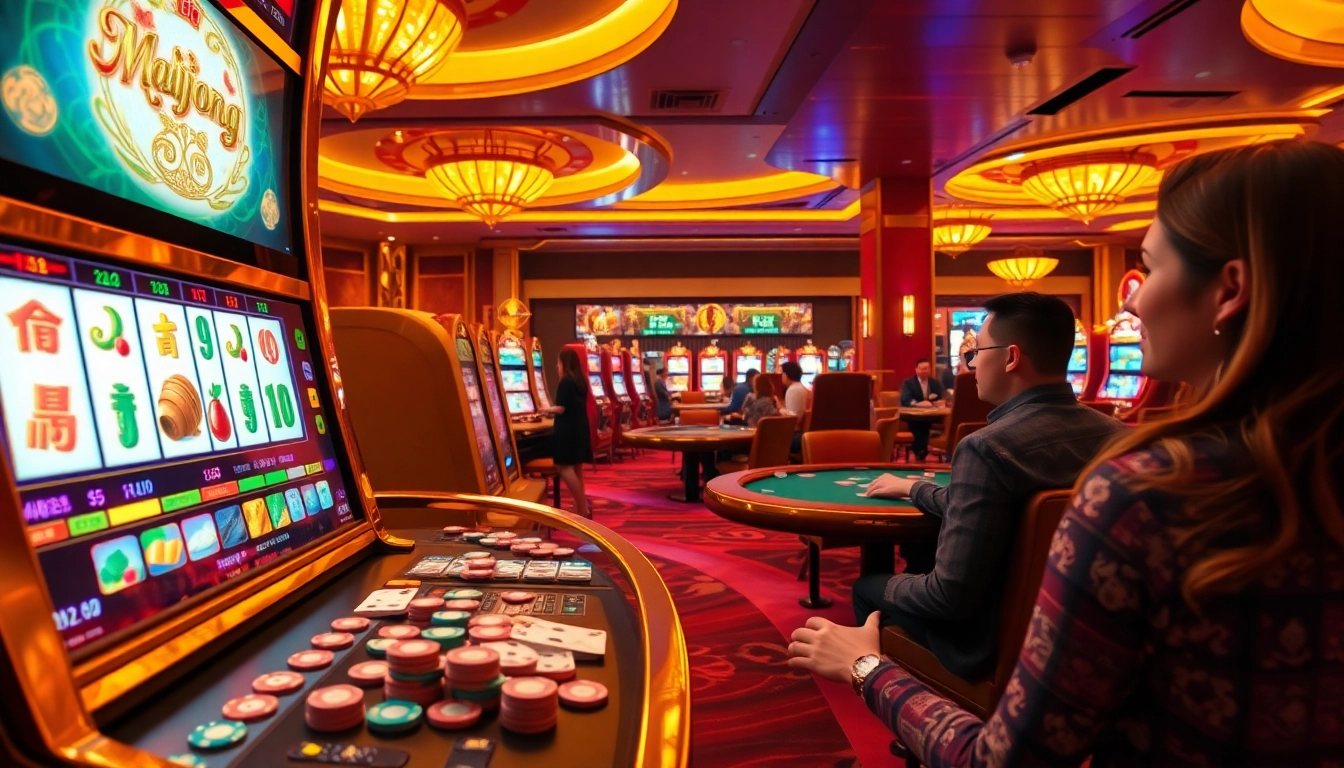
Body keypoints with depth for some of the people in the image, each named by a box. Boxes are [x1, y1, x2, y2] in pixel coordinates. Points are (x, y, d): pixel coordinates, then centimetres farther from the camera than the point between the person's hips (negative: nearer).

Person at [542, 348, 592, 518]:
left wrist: (548, 409, 3)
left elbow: (561, 408, -16)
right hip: (580, 428, 9)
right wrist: (553, 410, 22)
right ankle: (582, 507, 16)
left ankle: (582, 509, -12)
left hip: (567, 430, -9)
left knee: (564, 467, -9)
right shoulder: (580, 381, 13)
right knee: (575, 468, 13)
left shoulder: (565, 381, -13)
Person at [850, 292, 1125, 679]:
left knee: (868, 588, 16)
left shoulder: (990, 446, -29)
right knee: (921, 550, 26)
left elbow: (951, 597, -27)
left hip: (996, 642, -7)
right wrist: (914, 489, 19)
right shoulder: (1115, 435, -6)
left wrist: (890, 587, -6)